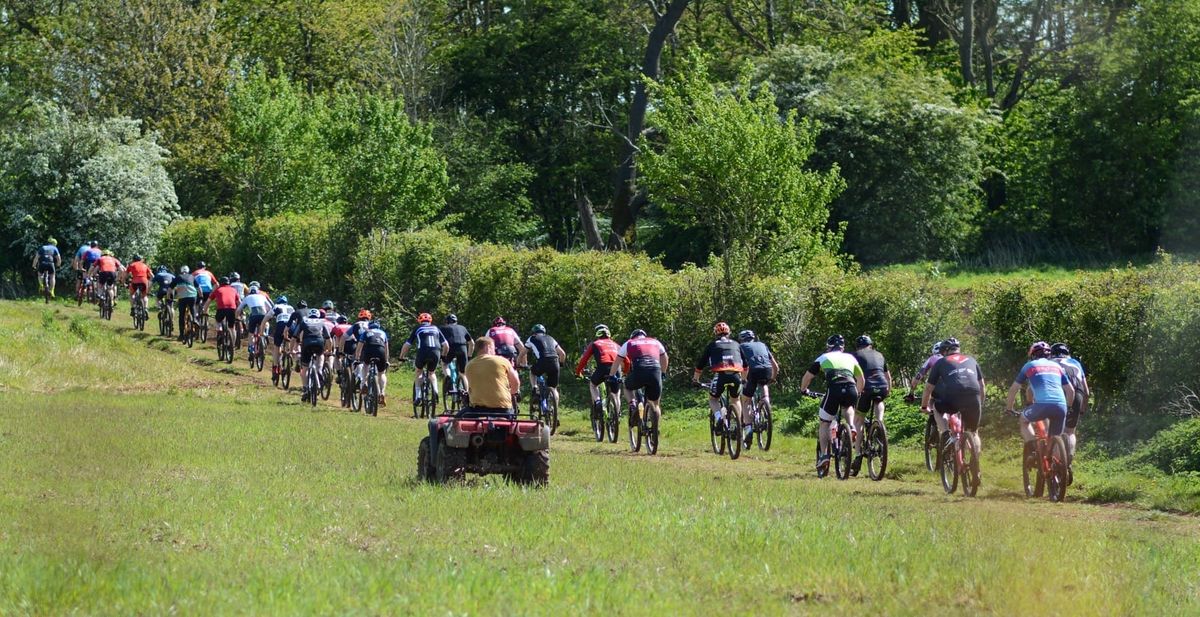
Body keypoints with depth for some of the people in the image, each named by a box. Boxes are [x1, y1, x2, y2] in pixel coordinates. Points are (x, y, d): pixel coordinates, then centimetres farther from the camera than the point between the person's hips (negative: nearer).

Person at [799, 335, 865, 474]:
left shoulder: (824, 358, 23)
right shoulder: (850, 358, 29)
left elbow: (807, 377, 26)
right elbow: (861, 380, 34)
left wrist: (803, 390, 44)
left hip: (834, 389, -2)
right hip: (851, 390, 3)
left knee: (824, 423, 13)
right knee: (848, 407, 37)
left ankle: (824, 455, 0)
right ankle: (851, 427, 10)